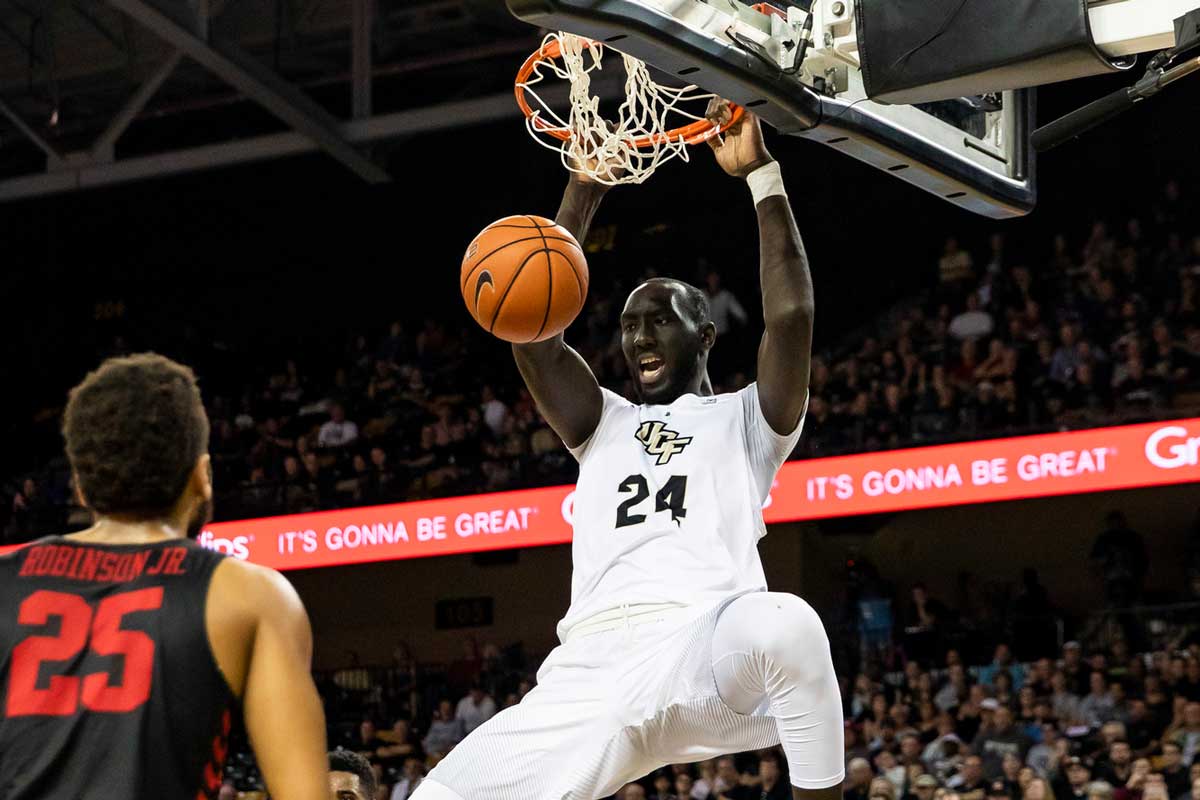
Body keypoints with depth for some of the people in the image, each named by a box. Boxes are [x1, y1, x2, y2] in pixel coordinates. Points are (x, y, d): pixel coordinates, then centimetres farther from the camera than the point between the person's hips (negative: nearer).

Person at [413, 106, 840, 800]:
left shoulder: (747, 420, 21)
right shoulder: (604, 426, 32)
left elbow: (792, 314, 2)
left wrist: (761, 174, 2)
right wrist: (584, 191, 14)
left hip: (704, 647, -4)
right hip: (590, 670, 4)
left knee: (785, 625, -40)